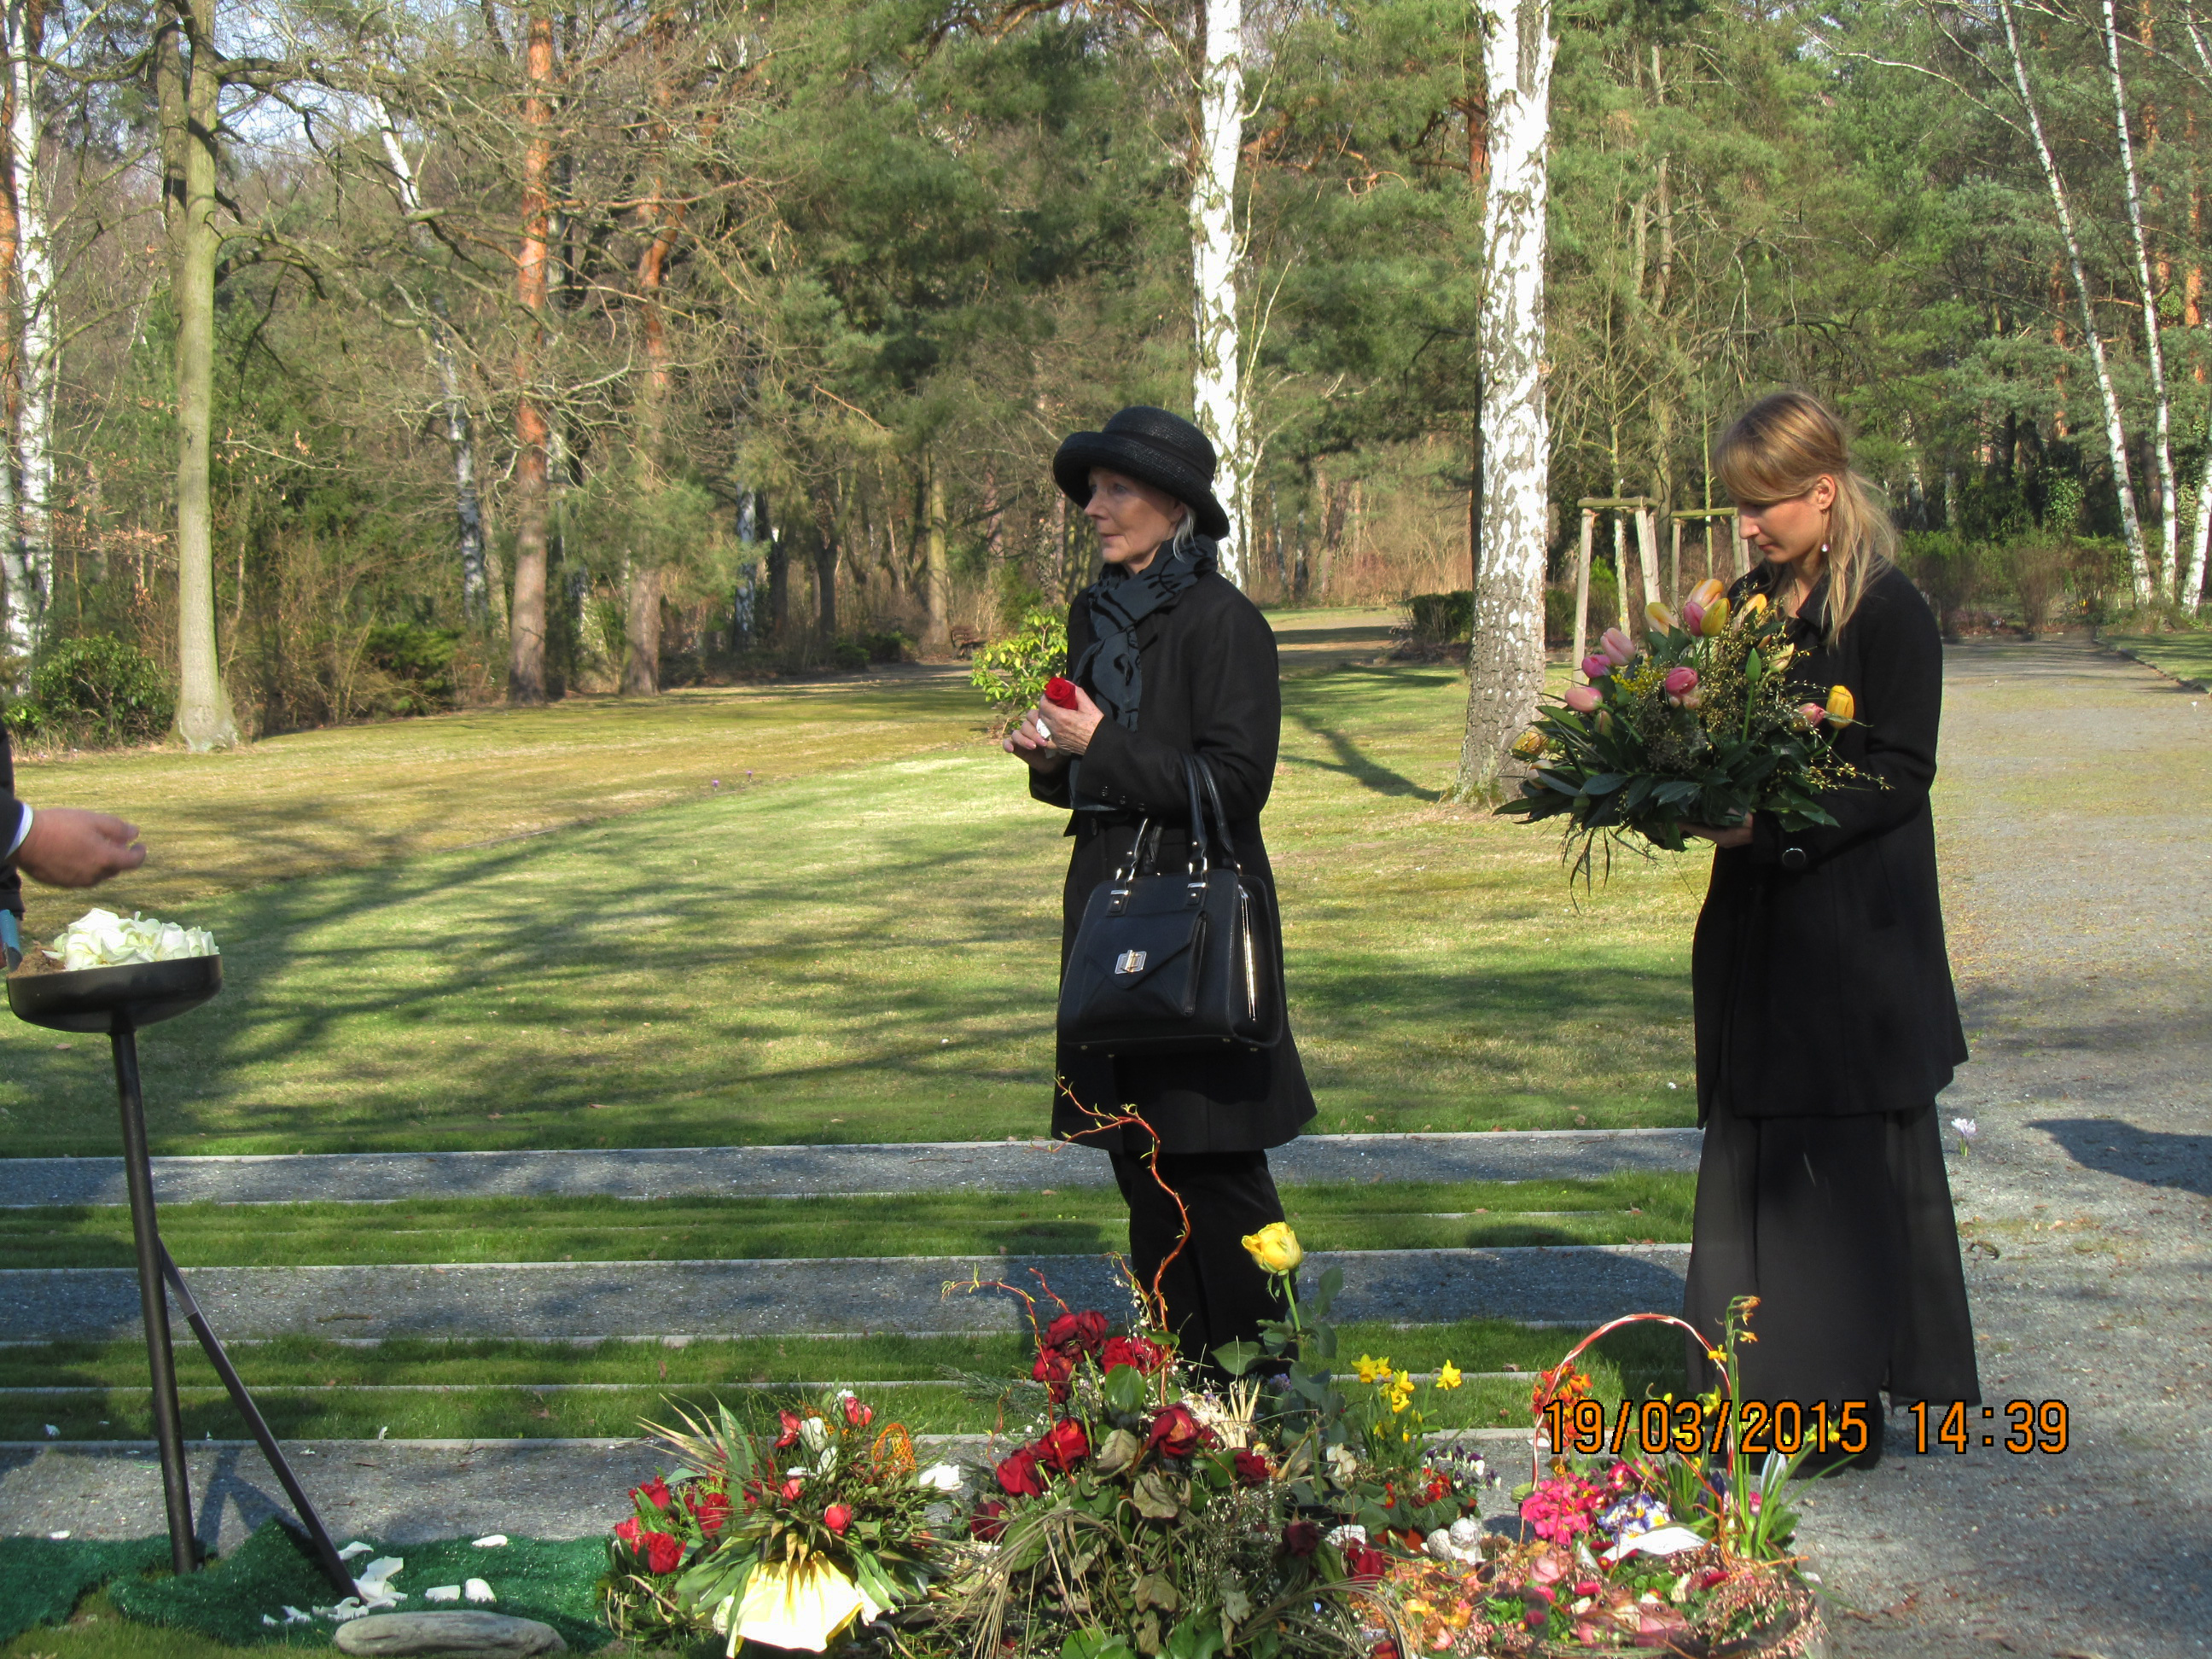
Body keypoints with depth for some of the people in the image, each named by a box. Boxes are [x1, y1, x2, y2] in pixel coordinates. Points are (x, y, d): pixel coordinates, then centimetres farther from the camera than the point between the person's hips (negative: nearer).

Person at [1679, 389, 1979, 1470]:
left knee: (1845, 1167, -2)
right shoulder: (1754, 606, 12)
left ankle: (1845, 1404, 5)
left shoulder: (1887, 612, -10)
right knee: (1750, 1164, 9)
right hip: (1758, 933, 7)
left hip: (1854, 934, -7)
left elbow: (1898, 775, -15)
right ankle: (1767, 1389, 17)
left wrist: (1771, 825, -23)